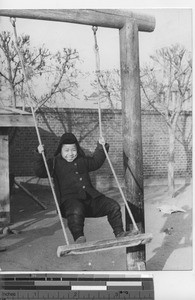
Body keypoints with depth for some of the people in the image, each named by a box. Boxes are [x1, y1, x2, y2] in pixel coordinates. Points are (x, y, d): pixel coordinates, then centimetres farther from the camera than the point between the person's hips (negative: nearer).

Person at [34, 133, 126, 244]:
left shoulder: (82, 160, 23)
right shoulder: (55, 163, 8)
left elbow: (96, 162, 40)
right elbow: (40, 172, -3)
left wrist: (100, 147, 31)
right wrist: (40, 155, -14)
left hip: (91, 197, 5)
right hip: (70, 199, -5)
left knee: (113, 206, -7)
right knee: (76, 211, -42)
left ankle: (119, 233, 2)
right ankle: (78, 237, -38)